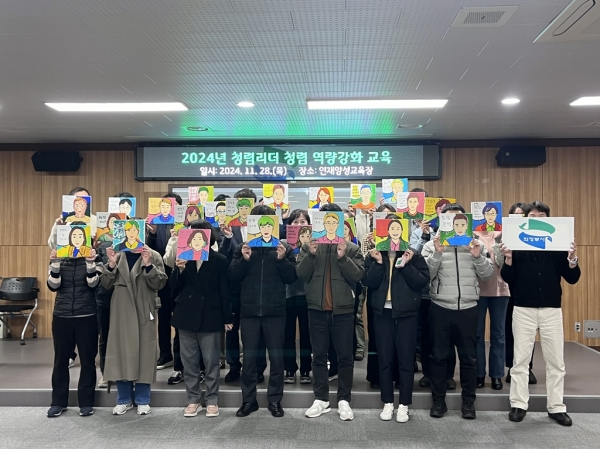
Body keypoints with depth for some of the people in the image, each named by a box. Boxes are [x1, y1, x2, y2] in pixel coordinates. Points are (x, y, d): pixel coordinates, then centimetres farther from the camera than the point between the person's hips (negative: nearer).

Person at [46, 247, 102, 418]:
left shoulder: (94, 260, 2)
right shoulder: (58, 260, 6)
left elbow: (93, 283, -12)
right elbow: (53, 285, -6)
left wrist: (90, 263, -24)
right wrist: (55, 264, -18)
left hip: (87, 317, -1)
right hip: (61, 316, 2)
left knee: (87, 359, 3)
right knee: (60, 359, 7)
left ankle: (86, 402, 13)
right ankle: (58, 402, 19)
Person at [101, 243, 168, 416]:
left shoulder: (154, 256, -2)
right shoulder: (117, 255, 6)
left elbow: (159, 284, -10)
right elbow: (106, 284, 3)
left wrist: (148, 265, -21)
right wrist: (111, 265, -11)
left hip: (144, 312, -2)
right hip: (121, 312, 2)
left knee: (144, 352, 4)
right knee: (121, 351, 7)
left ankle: (143, 400, 17)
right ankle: (123, 399, 20)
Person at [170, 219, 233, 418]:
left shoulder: (220, 260, -2)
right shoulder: (184, 258, 6)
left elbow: (224, 291, -2)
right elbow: (174, 287, 2)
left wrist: (227, 317, -4)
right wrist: (180, 270, -16)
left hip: (210, 317, -3)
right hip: (187, 316, 3)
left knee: (211, 362, 4)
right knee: (189, 362, 9)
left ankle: (212, 401, 16)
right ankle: (193, 400, 20)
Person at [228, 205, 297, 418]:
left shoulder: (284, 247, 1)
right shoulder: (243, 247, 5)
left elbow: (292, 277, -3)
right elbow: (233, 276, -2)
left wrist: (282, 259, -17)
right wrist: (244, 259, -16)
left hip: (275, 310, -1)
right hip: (249, 310, 1)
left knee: (276, 356, 6)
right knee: (249, 357, 8)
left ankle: (274, 400, 19)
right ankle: (248, 399, 21)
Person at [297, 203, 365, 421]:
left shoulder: (351, 248, 1)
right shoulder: (309, 246, 4)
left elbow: (358, 275, -8)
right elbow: (301, 274, -4)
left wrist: (343, 257, -20)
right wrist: (311, 254, -17)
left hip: (343, 309, -1)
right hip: (317, 309, 1)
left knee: (345, 357, 6)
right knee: (319, 356, 9)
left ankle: (343, 400, 18)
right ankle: (321, 399, 20)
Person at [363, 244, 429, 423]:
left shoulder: (414, 256, 1)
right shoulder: (373, 257, 5)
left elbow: (422, 282, -10)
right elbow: (368, 282, -7)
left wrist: (406, 265, -18)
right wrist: (378, 262, -16)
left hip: (407, 314, -1)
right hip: (383, 313, 2)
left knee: (406, 360, 3)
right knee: (385, 360, 7)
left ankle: (404, 405, 14)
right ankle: (388, 403, 18)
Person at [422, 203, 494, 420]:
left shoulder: (475, 244, 8)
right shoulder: (431, 245, 2)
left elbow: (487, 275, 3)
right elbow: (425, 275, -9)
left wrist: (478, 256, -13)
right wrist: (437, 253, -20)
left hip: (468, 309, 1)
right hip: (440, 308, -1)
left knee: (468, 357, 9)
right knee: (439, 356, 7)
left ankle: (468, 401, 23)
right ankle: (438, 400, 20)